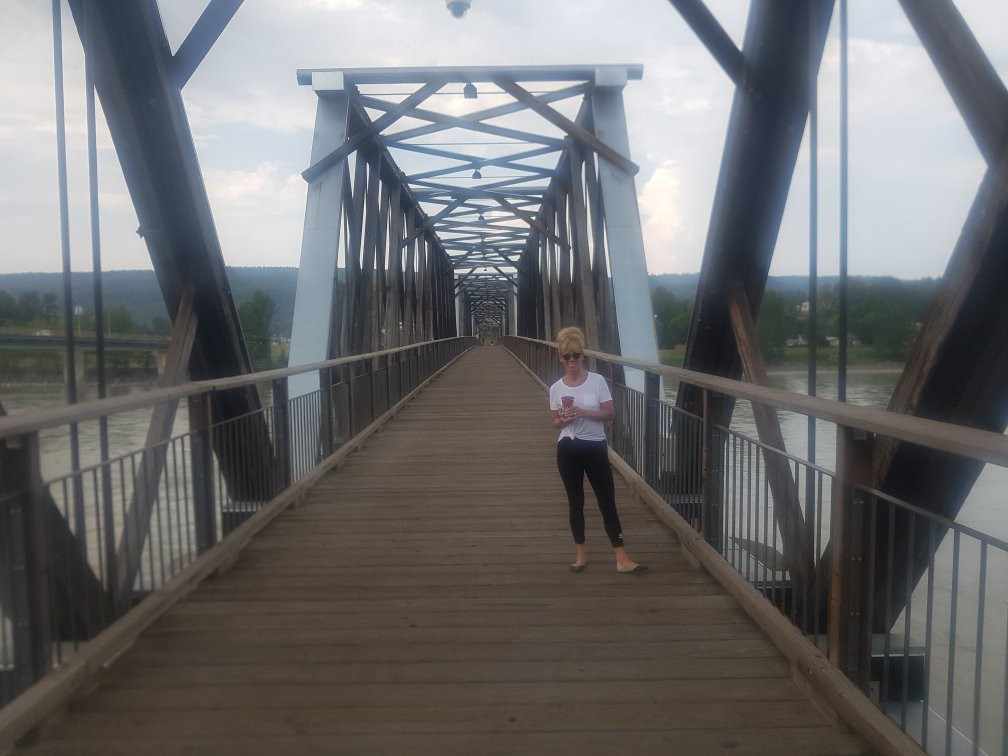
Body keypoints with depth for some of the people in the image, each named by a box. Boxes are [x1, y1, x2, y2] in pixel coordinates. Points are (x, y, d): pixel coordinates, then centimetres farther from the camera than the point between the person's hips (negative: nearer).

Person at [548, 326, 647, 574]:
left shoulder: (597, 380, -4)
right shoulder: (556, 388, 1)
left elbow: (609, 413, -4)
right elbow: (555, 422, 8)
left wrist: (583, 412, -19)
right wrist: (564, 419, -15)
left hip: (596, 447, -1)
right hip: (568, 449, 2)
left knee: (607, 502, -1)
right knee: (576, 503, 10)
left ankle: (622, 559, 2)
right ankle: (580, 555, 22)